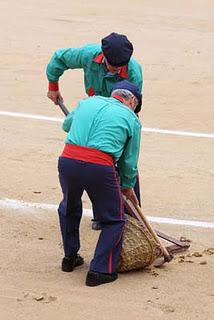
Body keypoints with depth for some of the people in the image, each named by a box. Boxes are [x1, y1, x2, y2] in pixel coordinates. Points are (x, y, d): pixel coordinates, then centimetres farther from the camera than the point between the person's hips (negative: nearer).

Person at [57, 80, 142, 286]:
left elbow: (66, 125, 40)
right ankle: (100, 270, 12)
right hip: (100, 167, -4)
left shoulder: (88, 101, 22)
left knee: (68, 209, 30)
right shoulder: (131, 119, 13)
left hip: (67, 160, 4)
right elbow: (129, 161, 17)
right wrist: (127, 187, 34)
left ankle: (70, 258, 41)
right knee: (113, 221, 15)